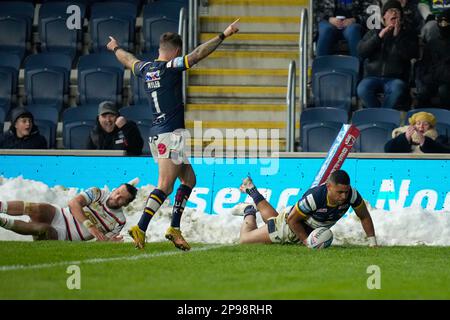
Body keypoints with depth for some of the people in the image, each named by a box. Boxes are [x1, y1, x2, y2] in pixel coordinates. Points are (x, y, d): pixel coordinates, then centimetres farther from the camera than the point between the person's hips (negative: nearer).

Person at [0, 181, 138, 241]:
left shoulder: (119, 222, 3)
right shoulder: (98, 194, 0)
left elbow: (101, 241, 5)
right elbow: (74, 203, -14)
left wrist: (110, 242, -21)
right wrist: (90, 226, -26)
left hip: (63, 237, -1)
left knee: (43, 229, -36)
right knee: (37, 209, -35)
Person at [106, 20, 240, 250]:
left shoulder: (146, 69, 12)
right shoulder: (171, 67, -10)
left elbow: (129, 61, 33)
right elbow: (198, 54, -19)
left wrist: (116, 48, 54)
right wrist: (224, 35, -16)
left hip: (157, 134, 9)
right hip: (171, 134, -9)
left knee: (189, 179, 15)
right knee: (165, 186, -12)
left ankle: (174, 228, 10)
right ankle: (140, 228, -20)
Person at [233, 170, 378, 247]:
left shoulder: (351, 195, -31)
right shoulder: (314, 197, -45)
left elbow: (364, 217, -14)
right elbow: (292, 220, -30)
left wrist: (373, 242, -18)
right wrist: (307, 241, -31)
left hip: (310, 231, 6)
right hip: (289, 226, -6)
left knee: (272, 219, 37)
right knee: (245, 239, 7)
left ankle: (252, 191, 57)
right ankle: (249, 212, 35)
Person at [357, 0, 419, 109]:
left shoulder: (408, 35, 14)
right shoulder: (373, 33, 18)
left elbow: (411, 55, -4)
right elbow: (361, 51, 3)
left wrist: (397, 36, -10)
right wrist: (379, 37, -8)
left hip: (396, 78, -1)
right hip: (372, 77, 1)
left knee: (397, 90, -37)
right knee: (362, 89, -33)